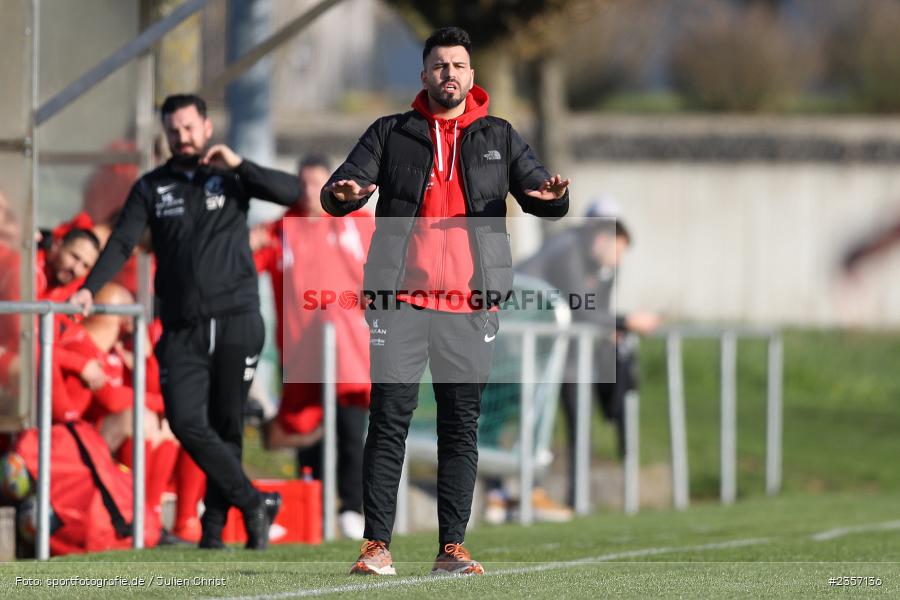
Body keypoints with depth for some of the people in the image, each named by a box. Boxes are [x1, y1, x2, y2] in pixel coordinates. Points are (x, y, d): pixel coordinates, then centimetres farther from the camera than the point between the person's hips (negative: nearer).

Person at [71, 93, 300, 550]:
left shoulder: (230, 175, 8)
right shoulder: (152, 187, 10)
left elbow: (289, 191, -5)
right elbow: (122, 241, 0)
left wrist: (238, 165, -16)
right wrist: (91, 288, -15)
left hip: (236, 319, -1)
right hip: (182, 327, 1)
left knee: (227, 426, 2)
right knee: (186, 422, -14)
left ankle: (215, 527, 10)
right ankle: (253, 504, -5)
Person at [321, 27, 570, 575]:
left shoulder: (499, 138, 12)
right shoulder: (391, 134, 9)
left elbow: (540, 195, 6)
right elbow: (338, 193, 3)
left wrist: (552, 196, -18)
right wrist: (344, 194, -22)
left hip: (469, 303, 1)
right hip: (399, 298, -1)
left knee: (462, 427, 3)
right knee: (389, 422, -5)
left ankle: (452, 547, 7)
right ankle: (377, 545, -3)